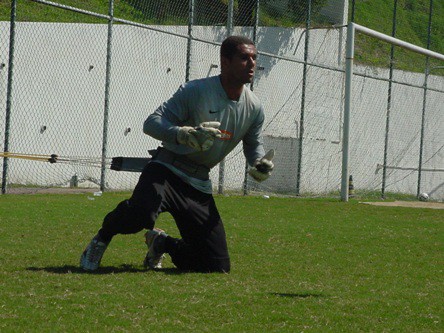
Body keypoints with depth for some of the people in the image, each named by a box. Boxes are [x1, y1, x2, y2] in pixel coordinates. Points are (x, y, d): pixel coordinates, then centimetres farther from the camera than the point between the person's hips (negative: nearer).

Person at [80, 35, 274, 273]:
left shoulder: (254, 108, 4)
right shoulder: (195, 91, -13)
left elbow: (253, 144, 19)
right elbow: (152, 123, -17)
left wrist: (260, 164, -5)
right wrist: (184, 134, -37)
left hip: (199, 186, 6)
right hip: (166, 171, -6)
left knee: (218, 266, -1)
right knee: (140, 212, -40)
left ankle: (162, 244, 27)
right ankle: (101, 239, -5)